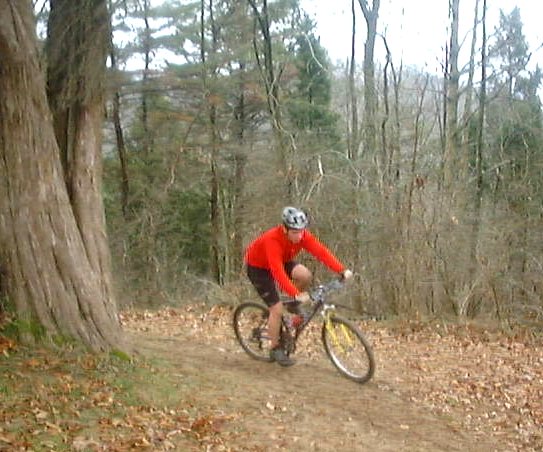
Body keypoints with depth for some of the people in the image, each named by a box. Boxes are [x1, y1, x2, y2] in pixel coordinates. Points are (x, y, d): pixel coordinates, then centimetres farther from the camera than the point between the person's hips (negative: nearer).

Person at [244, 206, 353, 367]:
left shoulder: (302, 235, -22)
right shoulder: (272, 239, -38)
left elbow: (321, 251, -29)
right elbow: (278, 273, -45)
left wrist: (342, 270, -40)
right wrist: (296, 294, -52)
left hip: (282, 261, 6)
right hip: (258, 267, -6)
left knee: (305, 275, -23)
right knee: (277, 309, -11)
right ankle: (275, 350, 7)